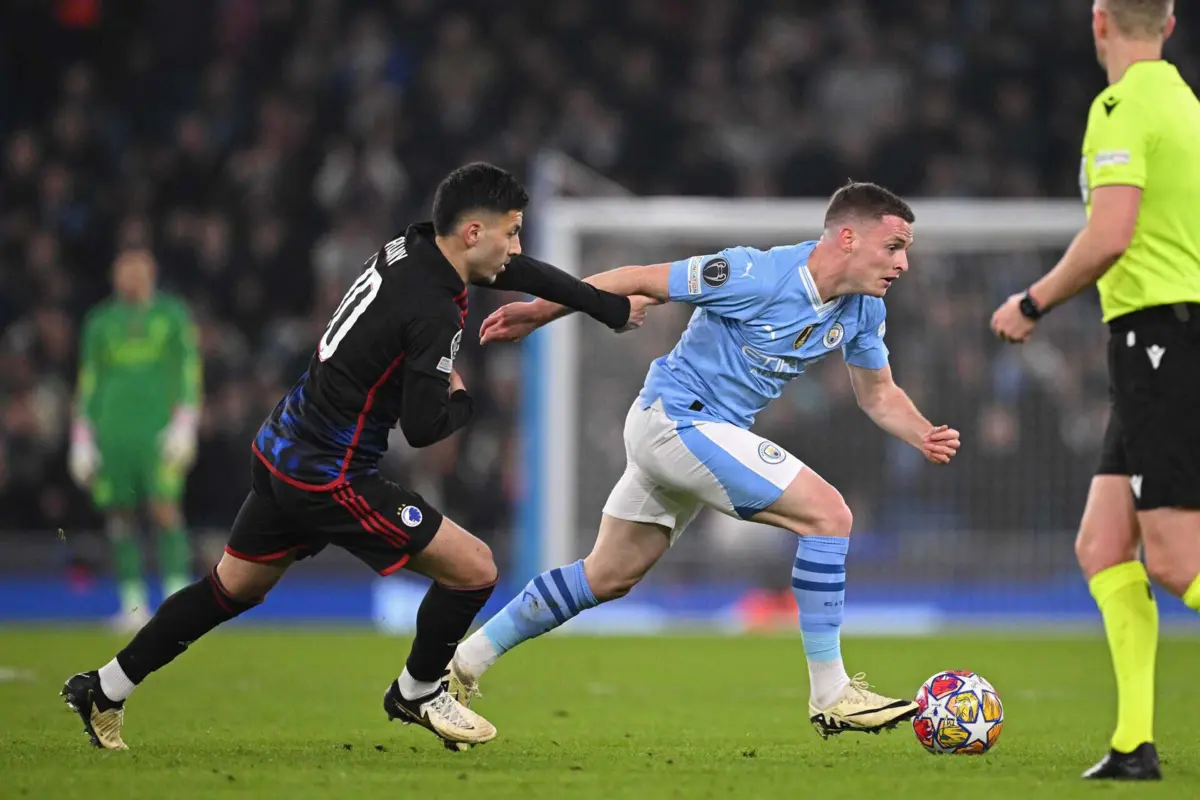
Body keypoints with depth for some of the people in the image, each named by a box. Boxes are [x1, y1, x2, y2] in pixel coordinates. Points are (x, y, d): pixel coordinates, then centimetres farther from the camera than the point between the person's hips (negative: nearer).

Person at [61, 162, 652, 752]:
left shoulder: (413, 246, 2)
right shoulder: (434, 311, -24)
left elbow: (517, 270, 18)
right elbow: (424, 429, -22)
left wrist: (614, 308, 25)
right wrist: (461, 399, 1)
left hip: (280, 451, 9)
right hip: (329, 477, -9)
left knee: (233, 590, 24)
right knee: (474, 569, -3)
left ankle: (103, 691, 30)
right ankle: (417, 693, 19)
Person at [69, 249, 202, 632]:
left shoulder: (173, 315, 8)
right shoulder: (100, 323, 14)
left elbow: (188, 372, 4)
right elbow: (88, 383, 15)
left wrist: (184, 426, -7)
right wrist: (81, 440, 9)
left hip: (159, 428, -3)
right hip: (111, 427, 3)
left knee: (165, 508, -14)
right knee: (120, 515, -1)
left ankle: (178, 596, -14)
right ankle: (133, 603, 3)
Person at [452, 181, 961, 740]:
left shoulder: (863, 310, -1)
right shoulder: (757, 276, -24)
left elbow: (878, 393, 12)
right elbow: (639, 281, -16)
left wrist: (924, 436, -9)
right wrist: (535, 314, -9)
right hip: (677, 417, -9)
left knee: (608, 578, 16)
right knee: (828, 514, -17)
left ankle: (462, 666, 25)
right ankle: (830, 697, -12)